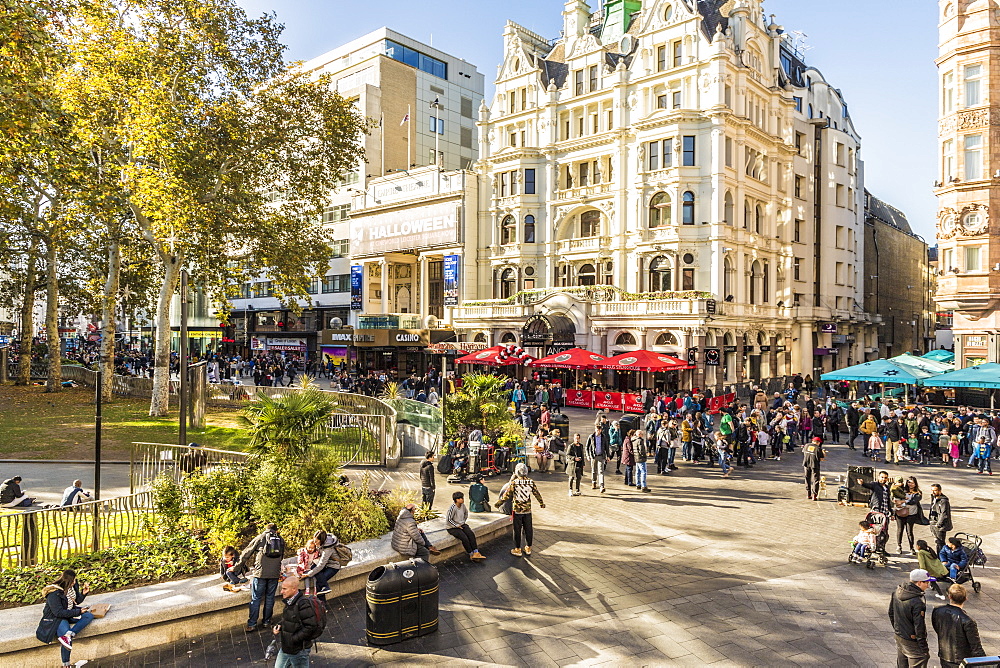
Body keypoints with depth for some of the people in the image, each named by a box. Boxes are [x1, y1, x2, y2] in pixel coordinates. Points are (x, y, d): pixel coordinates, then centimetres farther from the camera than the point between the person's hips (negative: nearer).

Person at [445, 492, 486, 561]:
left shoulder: (463, 505, -1)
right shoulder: (452, 508, -23)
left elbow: (466, 513, 20)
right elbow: (448, 519, -20)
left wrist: (463, 522, 11)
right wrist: (457, 526, -15)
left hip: (461, 525, 7)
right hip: (452, 528, -7)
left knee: (471, 534, -18)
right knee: (464, 538, -25)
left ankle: (476, 553, -19)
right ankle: (471, 554, -9)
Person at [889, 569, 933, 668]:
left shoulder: (897, 592, -3)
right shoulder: (917, 603, -28)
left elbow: (891, 613, 10)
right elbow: (919, 627, -23)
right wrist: (924, 648, -13)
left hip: (898, 636, 8)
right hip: (912, 641, -8)